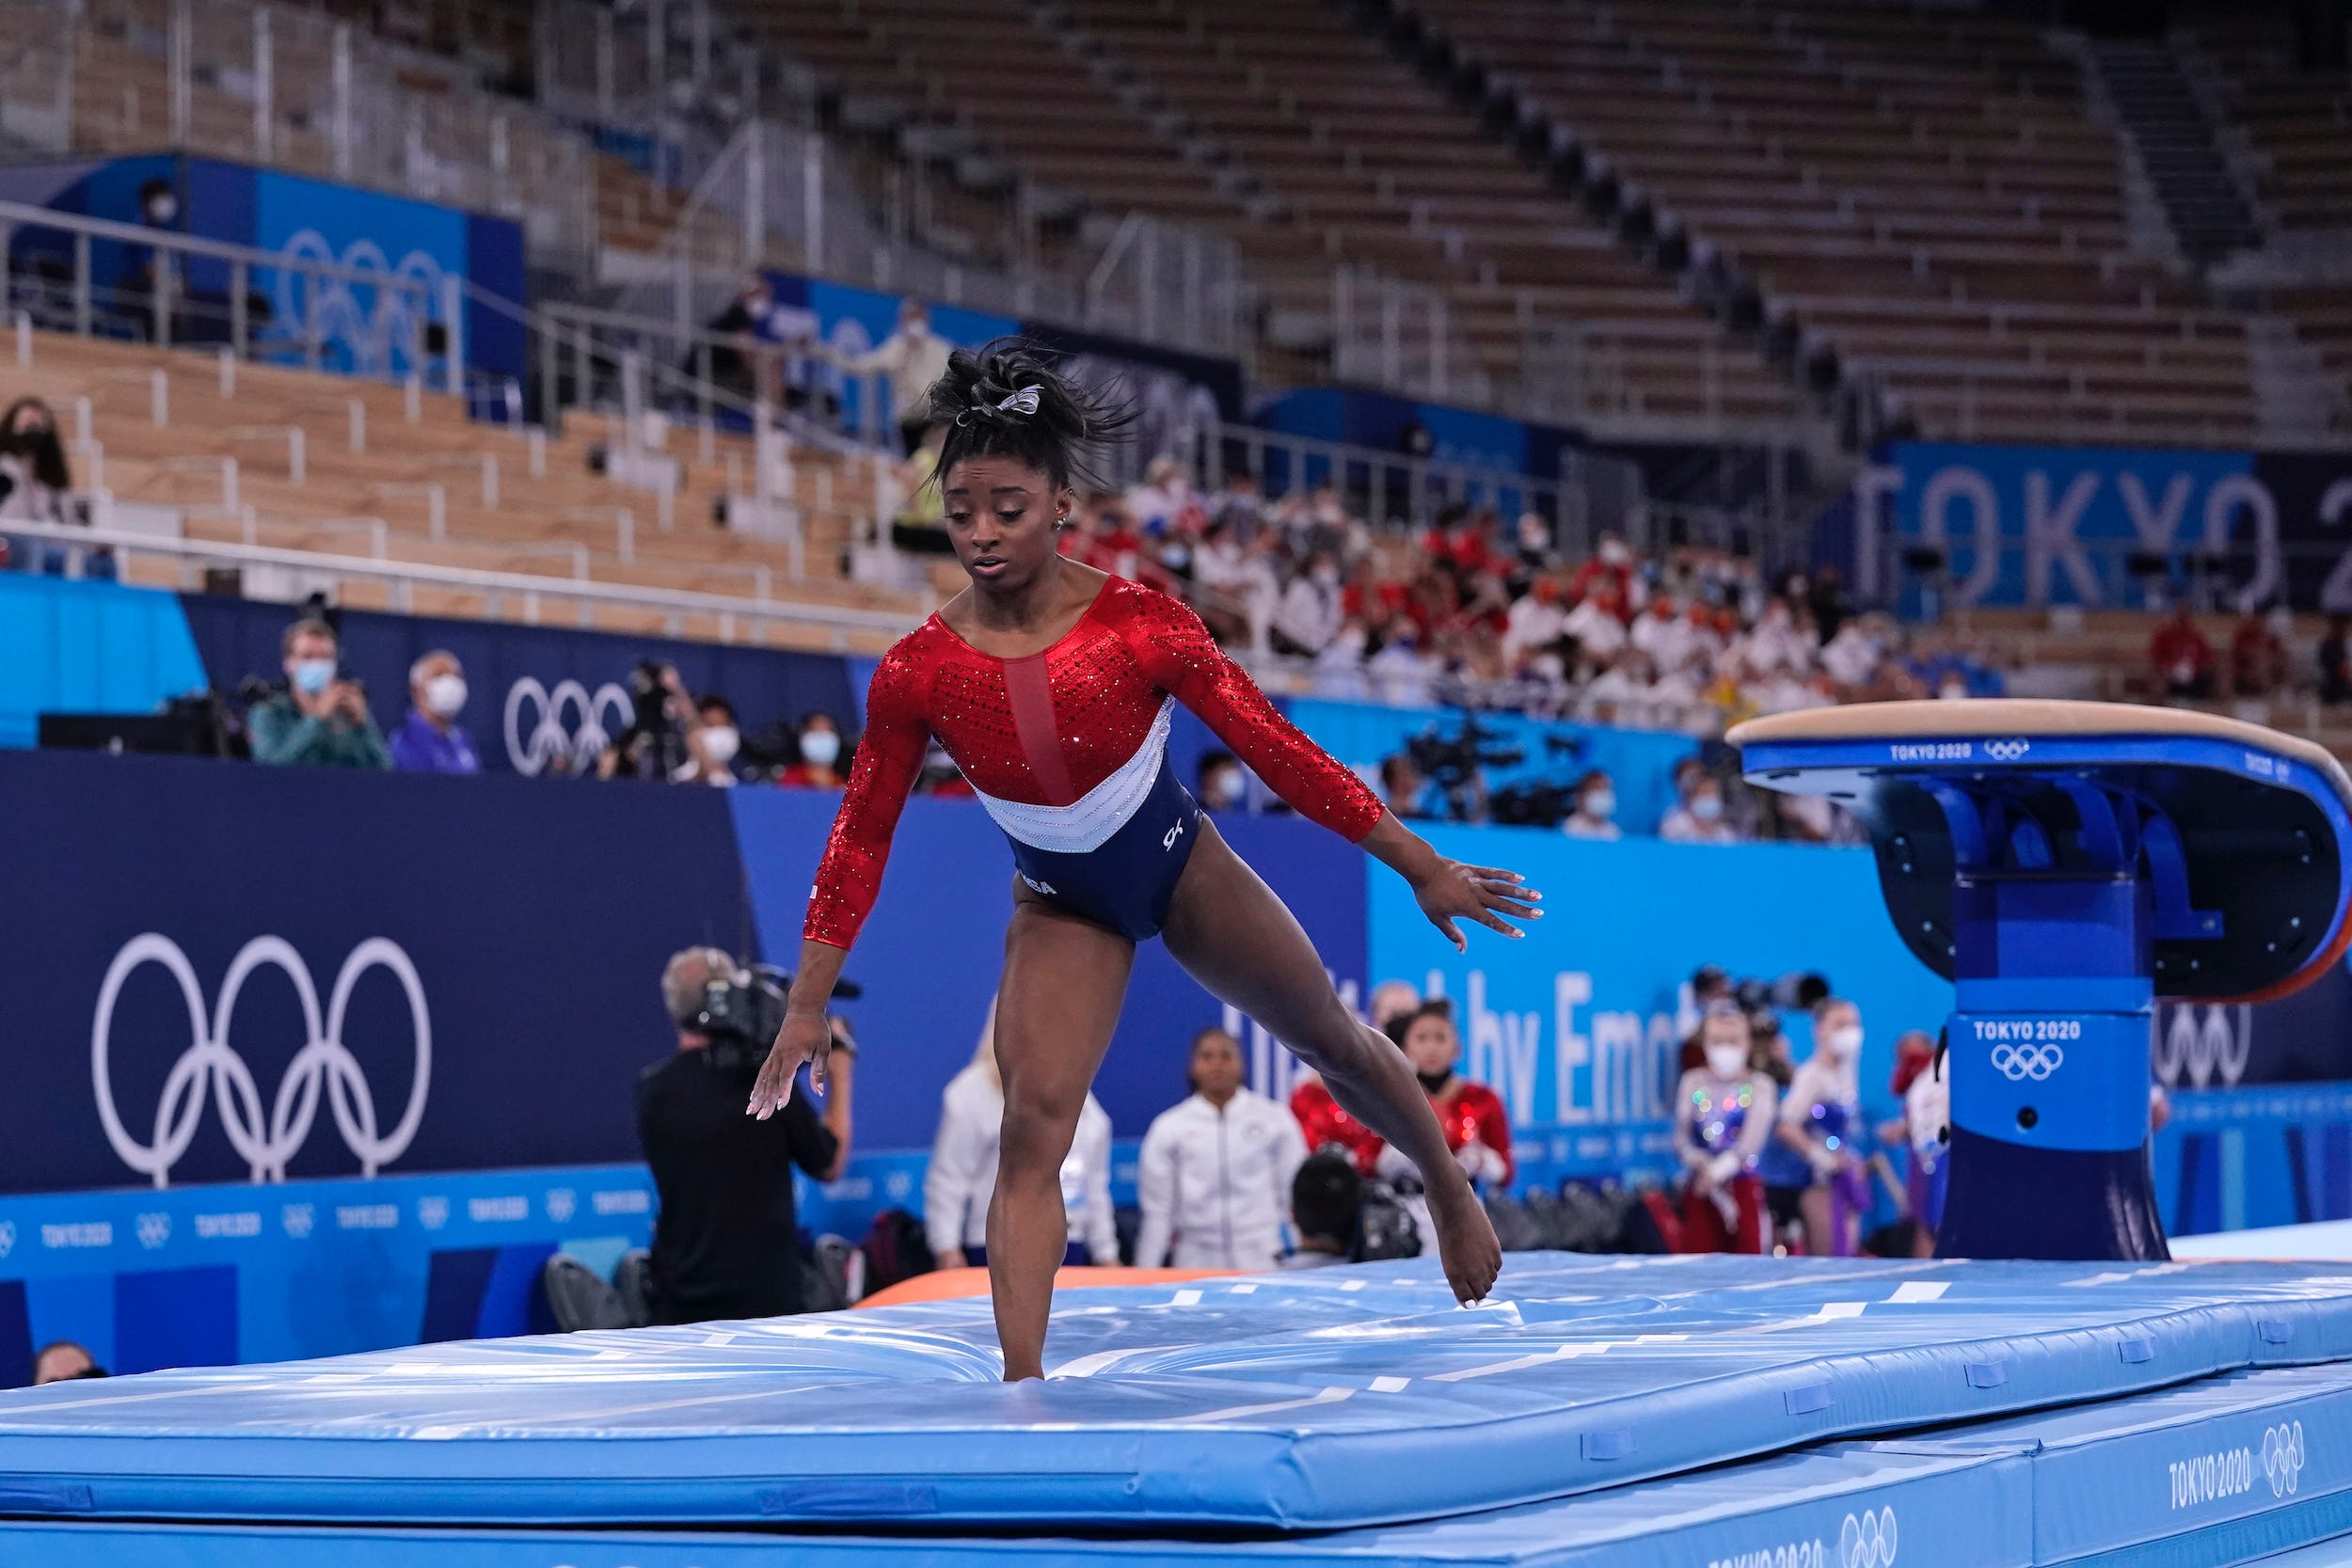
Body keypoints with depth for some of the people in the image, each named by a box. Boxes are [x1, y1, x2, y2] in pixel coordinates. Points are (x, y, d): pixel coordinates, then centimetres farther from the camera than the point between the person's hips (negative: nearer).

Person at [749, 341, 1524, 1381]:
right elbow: (862, 836, -11)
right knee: (1034, 1122, -18)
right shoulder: (917, 671, -22)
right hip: (1061, 909, 0)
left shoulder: (1141, 625, -26)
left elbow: (1273, 749, -17)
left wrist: (1420, 866, -13)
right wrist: (808, 1006, -10)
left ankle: (1450, 1193, 48)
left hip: (1183, 870, 0)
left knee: (1330, 1040, 19)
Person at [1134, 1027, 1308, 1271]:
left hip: (1261, 1261, 0)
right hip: (1195, 1263, 0)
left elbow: (1296, 1196, 8)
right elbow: (1157, 1210, 7)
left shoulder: (1274, 1120, 5)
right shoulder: (1169, 1128, 5)